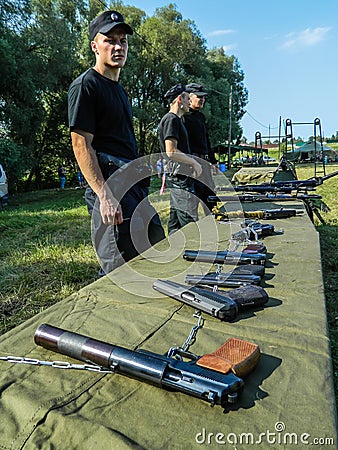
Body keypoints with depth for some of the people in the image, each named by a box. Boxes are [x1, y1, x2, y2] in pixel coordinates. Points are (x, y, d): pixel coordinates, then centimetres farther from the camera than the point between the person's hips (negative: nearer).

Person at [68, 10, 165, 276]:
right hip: (110, 185, -9)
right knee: (120, 268, -10)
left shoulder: (119, 88, 24)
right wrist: (105, 195, -24)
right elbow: (81, 144, -14)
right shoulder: (86, 84, -4)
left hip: (135, 184, 10)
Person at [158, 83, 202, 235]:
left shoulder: (176, 119, 23)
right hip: (179, 177, -10)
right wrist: (194, 162, -11)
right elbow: (171, 152, -20)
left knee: (175, 221, 12)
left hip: (178, 177, 10)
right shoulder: (171, 119, -9)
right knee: (189, 220, -10)